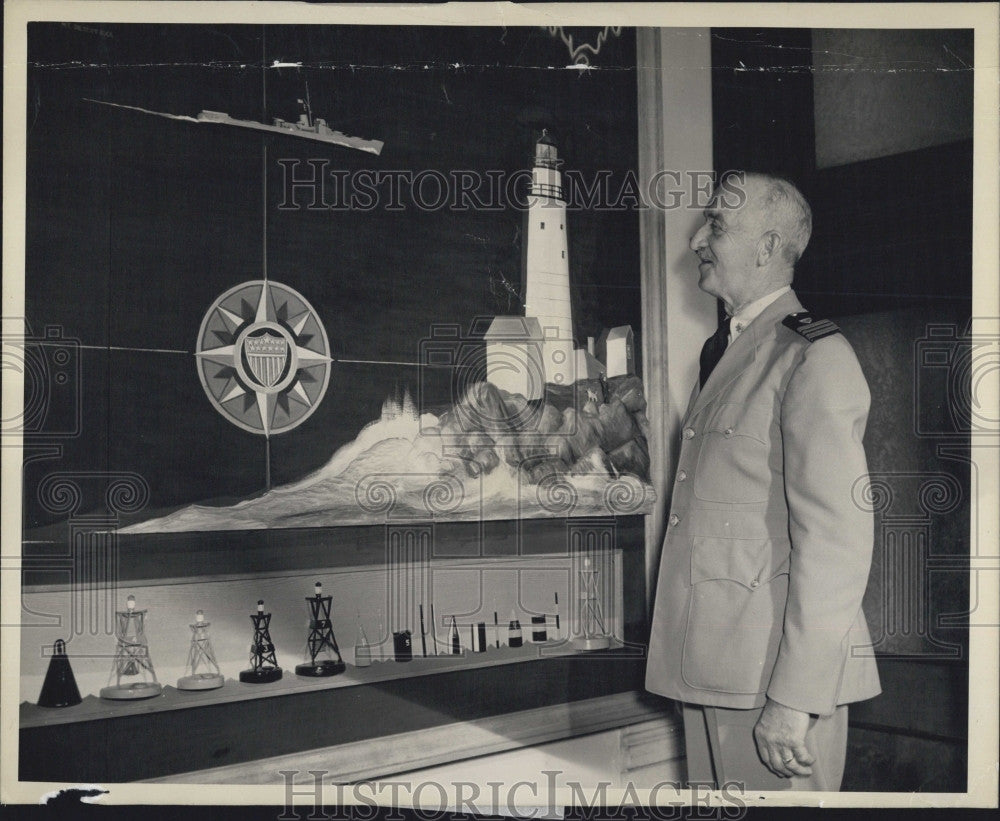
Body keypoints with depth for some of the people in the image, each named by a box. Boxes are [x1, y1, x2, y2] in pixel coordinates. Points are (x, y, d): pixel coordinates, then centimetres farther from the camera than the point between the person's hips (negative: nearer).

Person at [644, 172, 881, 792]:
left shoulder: (814, 356, -12)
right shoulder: (720, 350, 16)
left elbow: (837, 541, -19)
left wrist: (795, 700, -21)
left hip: (777, 670, -8)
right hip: (708, 669, 8)